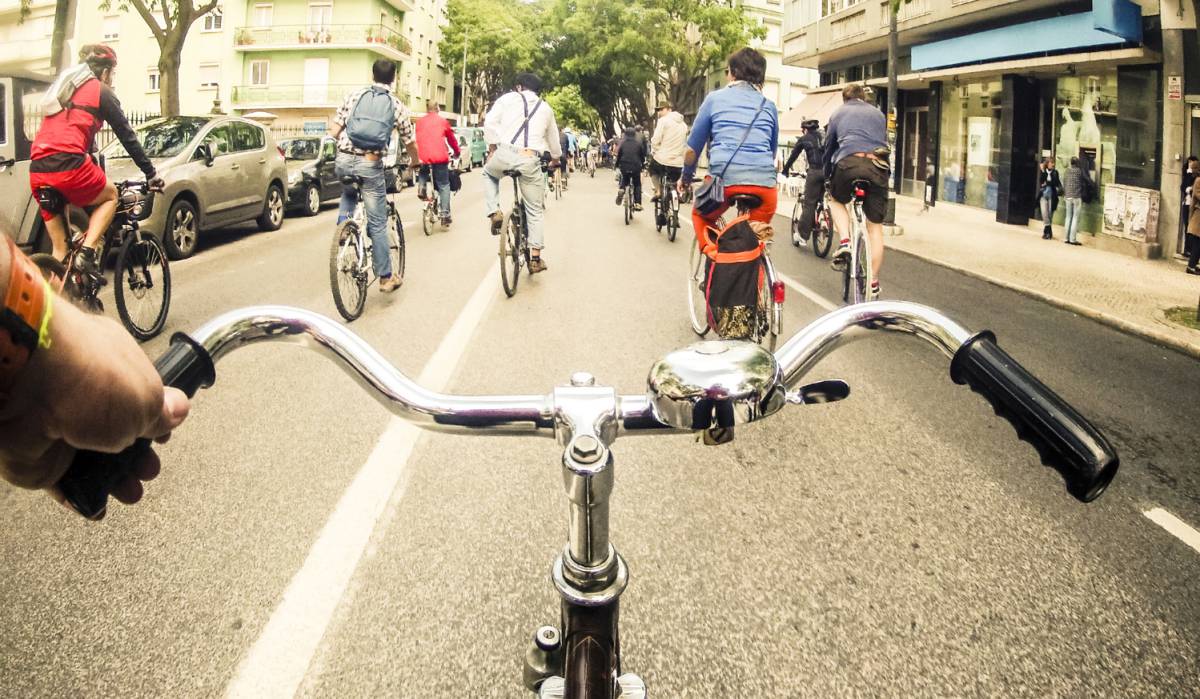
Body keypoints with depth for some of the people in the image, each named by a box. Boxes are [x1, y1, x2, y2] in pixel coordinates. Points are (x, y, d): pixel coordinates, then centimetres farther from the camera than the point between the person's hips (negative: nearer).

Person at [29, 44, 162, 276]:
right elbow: (127, 136, 7)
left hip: (38, 171, 6)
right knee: (110, 196, 21)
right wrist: (151, 174, 13)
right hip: (68, 164, -6)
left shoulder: (63, 89, 29)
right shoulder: (101, 90, 8)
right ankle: (87, 253, 2)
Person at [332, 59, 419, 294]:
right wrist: (415, 162, 34)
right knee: (377, 224, 6)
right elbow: (410, 143, 12)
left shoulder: (354, 96, 9)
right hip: (371, 164, -2)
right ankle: (386, 277, 12)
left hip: (344, 160, 2)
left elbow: (335, 131, 6)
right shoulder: (397, 106, 6)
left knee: (348, 193, 37)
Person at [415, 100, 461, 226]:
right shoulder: (442, 121, 7)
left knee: (423, 173, 35)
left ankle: (421, 188, 7)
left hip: (423, 157, 2)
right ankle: (445, 215, -4)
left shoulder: (419, 122, 13)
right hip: (440, 157, -2)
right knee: (443, 186, 4)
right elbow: (452, 138, 17)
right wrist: (457, 152, 34)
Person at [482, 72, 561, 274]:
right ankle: (535, 258, 12)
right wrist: (556, 158, 50)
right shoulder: (546, 108, 22)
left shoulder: (508, 98, 13)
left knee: (489, 173, 35)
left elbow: (489, 123, 1)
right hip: (531, 160, 1)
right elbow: (553, 138, 32)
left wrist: (492, 146, 9)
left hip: (505, 153, -1)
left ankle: (494, 212, 15)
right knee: (535, 211, 13)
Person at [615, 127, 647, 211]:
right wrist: (643, 165, 22)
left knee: (624, 180, 27)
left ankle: (621, 189, -5)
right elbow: (642, 155, 8)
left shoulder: (622, 143, 4)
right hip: (636, 167, -1)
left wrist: (617, 165, 21)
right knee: (637, 185, 12)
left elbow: (618, 155, 7)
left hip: (624, 167, 1)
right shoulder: (639, 143, 3)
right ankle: (637, 204, 2)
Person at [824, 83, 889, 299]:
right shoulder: (878, 113, 29)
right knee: (875, 226, 9)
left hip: (849, 162, -2)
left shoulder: (839, 113, 23)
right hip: (878, 165, 2)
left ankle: (844, 242, 3)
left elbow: (828, 146, 26)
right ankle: (873, 282, 10)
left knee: (837, 200, 29)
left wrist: (826, 175, 36)